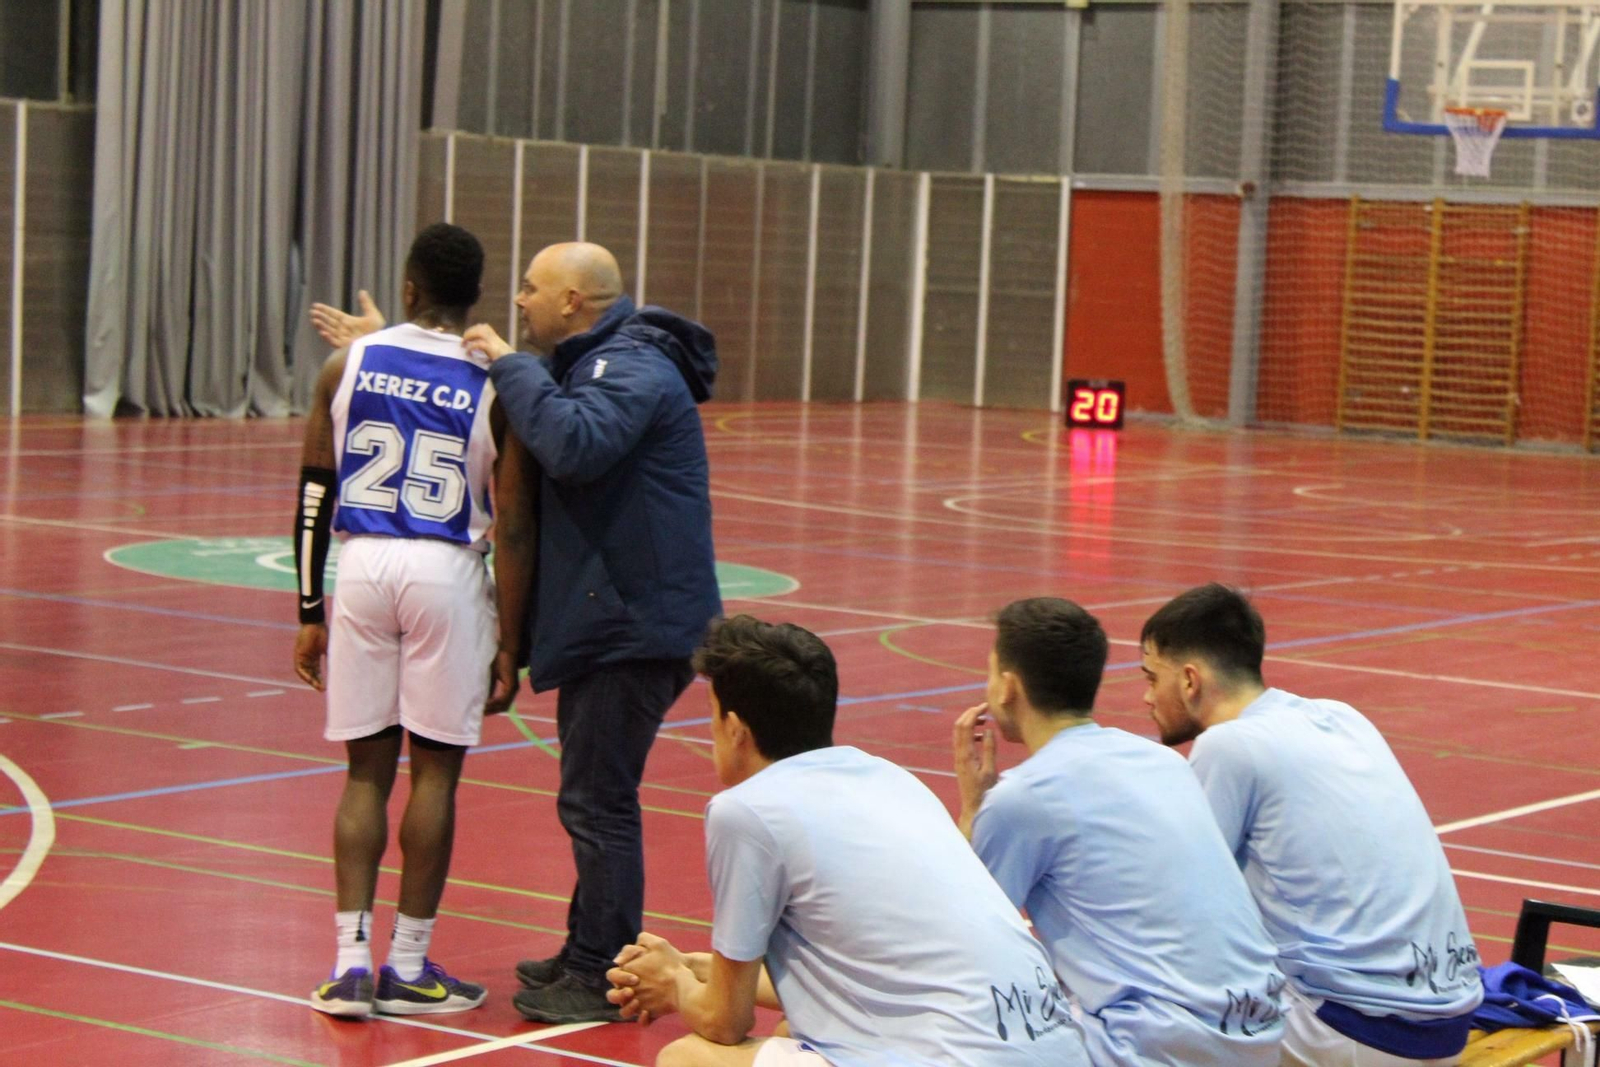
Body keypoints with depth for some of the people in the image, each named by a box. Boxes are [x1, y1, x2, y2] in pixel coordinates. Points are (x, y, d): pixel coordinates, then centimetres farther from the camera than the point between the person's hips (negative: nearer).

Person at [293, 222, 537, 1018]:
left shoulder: (348, 365, 3)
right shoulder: (495, 386, -3)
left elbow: (314, 496, 4)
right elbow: (515, 526, -5)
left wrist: (310, 614, 11)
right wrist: (509, 643, 1)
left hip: (362, 565, 2)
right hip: (447, 572, -2)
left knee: (366, 770, 10)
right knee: (435, 771, 7)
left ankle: (351, 961, 6)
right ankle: (408, 967, 11)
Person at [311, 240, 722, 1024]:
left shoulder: (635, 370, -15)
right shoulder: (585, 366, 19)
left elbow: (574, 445, -34)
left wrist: (511, 365, -22)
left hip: (636, 622, -11)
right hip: (607, 619, 11)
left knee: (598, 798, -8)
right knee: (594, 796, 17)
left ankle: (602, 977, -3)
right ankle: (588, 955, 26)